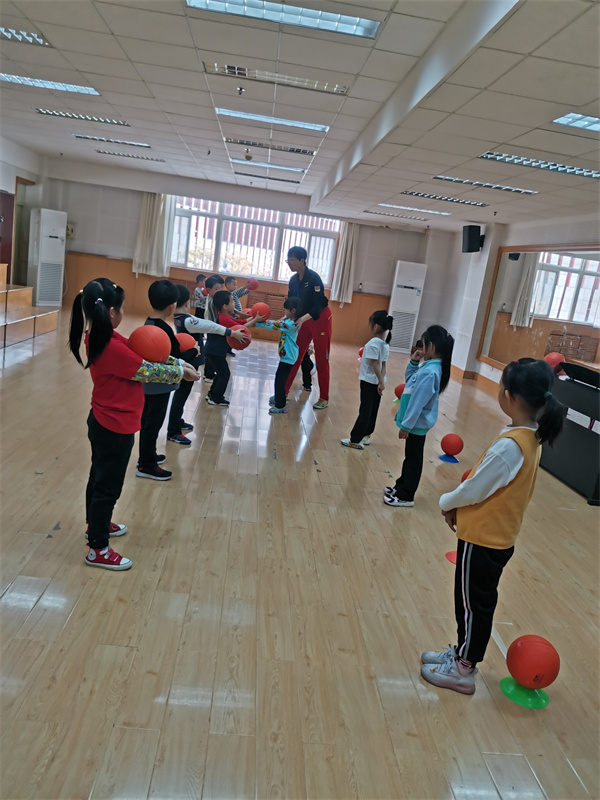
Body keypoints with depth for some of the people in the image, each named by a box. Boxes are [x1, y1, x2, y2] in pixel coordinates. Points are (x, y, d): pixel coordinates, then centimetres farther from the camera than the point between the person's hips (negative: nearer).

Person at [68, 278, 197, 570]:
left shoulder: (103, 337, -1)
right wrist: (180, 371, -6)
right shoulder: (112, 348, -30)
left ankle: (97, 523, 47)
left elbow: (137, 356, 6)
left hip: (103, 422, 10)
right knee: (109, 487, 4)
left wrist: (174, 361, -4)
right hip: (115, 428, -10)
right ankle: (98, 550, 18)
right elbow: (148, 372, -21)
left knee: (100, 477, 26)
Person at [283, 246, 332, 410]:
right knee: (294, 356, 7)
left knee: (321, 359, -1)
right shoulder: (293, 280, 0)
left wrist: (303, 318, -36)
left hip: (321, 319, -6)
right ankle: (284, 391, 15)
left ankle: (324, 398, 8)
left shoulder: (314, 278, -21)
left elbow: (318, 306, -24)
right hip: (304, 320, 7)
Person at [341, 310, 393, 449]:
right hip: (378, 382, 8)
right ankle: (366, 435, 24)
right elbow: (383, 365, 4)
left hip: (369, 381, -8)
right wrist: (381, 381, 2)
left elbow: (375, 365, -21)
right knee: (372, 410, 14)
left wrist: (381, 381, -18)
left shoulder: (373, 343, -19)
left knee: (365, 411, -4)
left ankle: (355, 440, 3)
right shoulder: (385, 343, 6)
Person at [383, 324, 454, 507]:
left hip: (417, 424, -9)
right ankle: (401, 486, 37)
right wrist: (413, 362, 2)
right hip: (417, 422, 9)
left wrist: (406, 425, -19)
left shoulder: (429, 372, -27)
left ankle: (406, 496, 17)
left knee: (413, 459, 4)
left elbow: (418, 402, -25)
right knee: (410, 456, 21)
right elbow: (409, 380, 17)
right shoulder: (430, 366, 3)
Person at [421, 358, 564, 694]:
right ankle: (463, 652, 41)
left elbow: (474, 490, -21)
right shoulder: (531, 437, -1)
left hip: (482, 539, -8)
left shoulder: (509, 445, -30)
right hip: (500, 536, 8)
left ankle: (463, 670, 28)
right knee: (479, 601, 23)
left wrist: (447, 503, -2)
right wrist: (460, 507, 7)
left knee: (472, 604, 10)